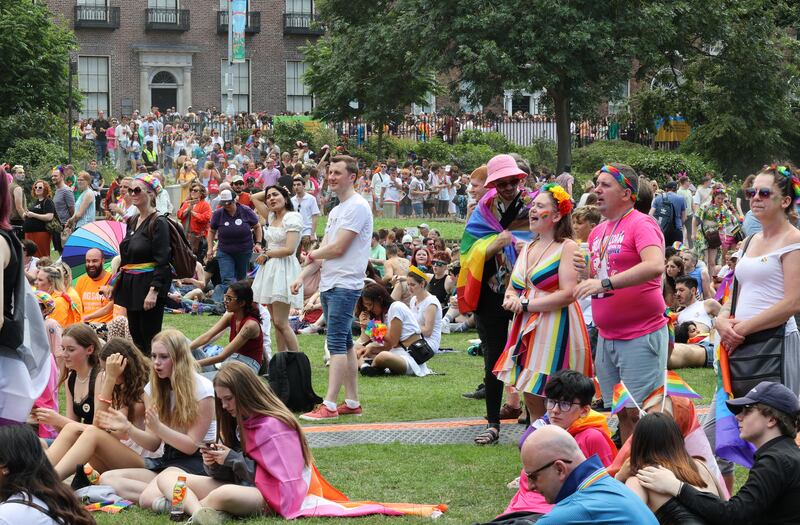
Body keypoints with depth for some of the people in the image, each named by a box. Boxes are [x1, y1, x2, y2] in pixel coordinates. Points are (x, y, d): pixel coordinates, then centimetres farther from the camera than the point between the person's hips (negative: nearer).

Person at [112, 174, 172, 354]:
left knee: (150, 338, -5)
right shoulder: (132, 221, 13)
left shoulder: (158, 223, -12)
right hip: (131, 285, 9)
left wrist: (154, 291, -24)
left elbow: (162, 260, -18)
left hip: (148, 284, -9)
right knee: (135, 336, 12)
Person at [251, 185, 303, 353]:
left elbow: (289, 249, -16)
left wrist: (266, 254, -6)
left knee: (281, 323, -13)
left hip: (284, 269, -9)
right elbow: (255, 198, 25)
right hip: (270, 270, 9)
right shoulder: (272, 217, 15)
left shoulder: (292, 218, -8)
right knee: (276, 322, 8)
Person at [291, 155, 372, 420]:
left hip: (345, 285, -10)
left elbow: (337, 249, -16)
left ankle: (329, 405, -17)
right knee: (344, 343, 11)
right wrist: (302, 276, 8)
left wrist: (312, 254, 1)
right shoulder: (336, 210, 19)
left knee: (337, 343, -13)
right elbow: (323, 250, 19)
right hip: (328, 285, 10)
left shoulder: (357, 207, -12)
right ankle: (352, 402, 15)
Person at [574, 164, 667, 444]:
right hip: (607, 336, 8)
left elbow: (655, 266, -28)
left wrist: (605, 283, -31)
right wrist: (587, 272, 3)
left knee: (638, 412, -7)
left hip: (641, 335, -8)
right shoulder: (598, 232, 16)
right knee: (621, 412, 11)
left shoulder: (641, 224, -10)